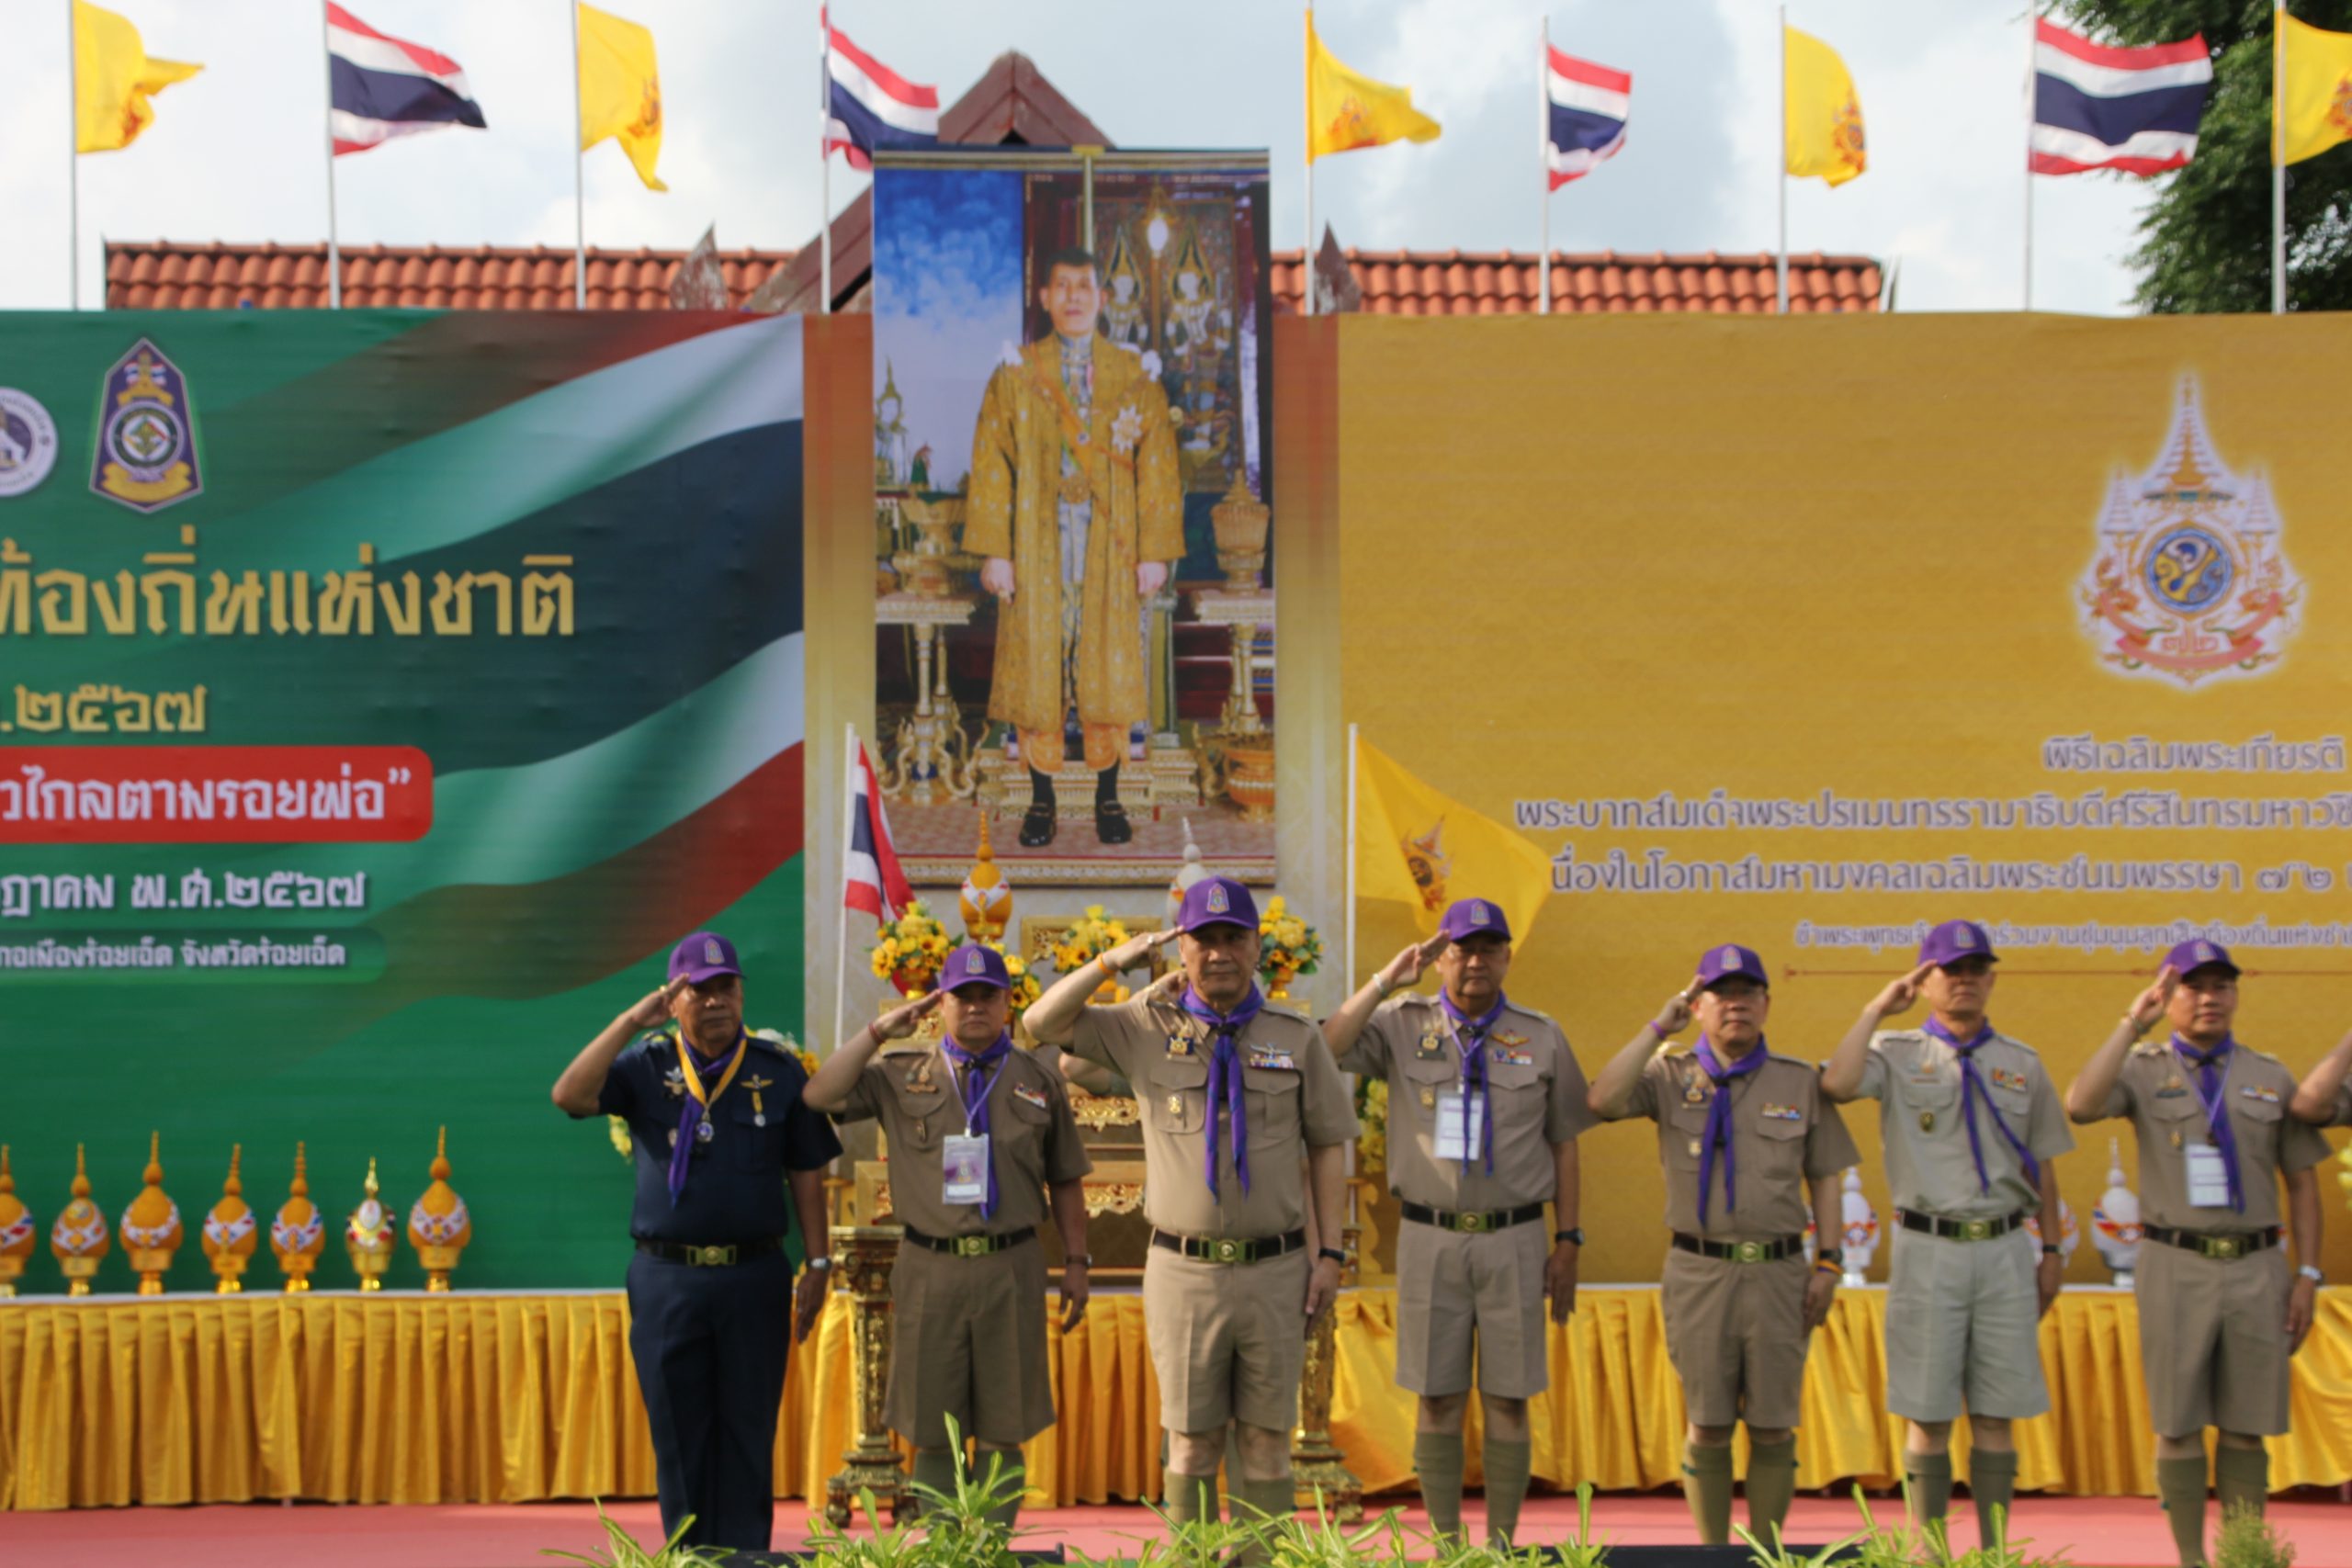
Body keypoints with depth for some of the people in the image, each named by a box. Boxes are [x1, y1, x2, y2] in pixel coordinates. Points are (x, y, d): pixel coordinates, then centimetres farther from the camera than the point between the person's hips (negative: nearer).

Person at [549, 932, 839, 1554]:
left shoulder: (779, 1070, 5)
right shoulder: (646, 1065, 4)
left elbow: (806, 1173, 7)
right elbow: (569, 1096, -13)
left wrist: (817, 1264, 2)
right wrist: (633, 1020, -17)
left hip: (755, 1276, 0)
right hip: (667, 1279, 0)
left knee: (748, 1435, 3)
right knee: (678, 1436, 7)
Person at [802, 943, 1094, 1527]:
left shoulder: (1039, 1082, 10)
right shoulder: (901, 1076, 8)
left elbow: (1066, 1181, 13)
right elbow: (820, 1096, -4)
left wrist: (1076, 1263, 7)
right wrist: (880, 1030, -4)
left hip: (1010, 1268, 0)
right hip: (930, 1269, 0)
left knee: (1002, 1435, 3)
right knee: (934, 1436, 4)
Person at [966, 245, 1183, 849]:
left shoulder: (1133, 376, 6)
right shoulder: (1015, 376, 5)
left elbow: (1157, 467, 4)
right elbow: (991, 468, 3)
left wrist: (1155, 551, -2)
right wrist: (994, 551, -4)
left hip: (1110, 549, 0)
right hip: (1037, 546, 0)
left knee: (1108, 669, 1)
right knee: (1035, 669, 0)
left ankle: (1108, 798, 11)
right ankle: (1042, 799, 9)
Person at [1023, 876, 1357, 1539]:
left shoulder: (1296, 1037, 3)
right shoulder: (1148, 1028, 2)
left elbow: (1328, 1145, 6)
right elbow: (1042, 1022, -3)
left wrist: (1330, 1254, -1)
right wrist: (1115, 961, -14)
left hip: (1275, 1271, 0)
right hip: (1184, 1272, 0)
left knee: (1267, 1439, 5)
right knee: (1193, 1441, 6)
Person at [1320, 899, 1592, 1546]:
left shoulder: (1540, 1037, 5)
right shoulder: (1403, 1024, 3)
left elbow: (1563, 1144, 8)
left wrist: (1568, 1240, 2)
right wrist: (1385, 982, -16)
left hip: (1514, 1241, 0)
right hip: (1430, 1240, 0)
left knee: (1508, 1402, 2)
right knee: (1439, 1401, 4)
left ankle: (1502, 1547, 10)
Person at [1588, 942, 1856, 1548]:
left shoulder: (1799, 1082, 7)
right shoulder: (1671, 1078, 4)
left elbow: (1824, 1178, 8)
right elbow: (1604, 1100, -16)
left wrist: (1828, 1265, -1)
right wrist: (1658, 1028, -14)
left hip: (1777, 1272, 1)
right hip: (1700, 1271, -1)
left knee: (1773, 1426, 3)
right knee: (1708, 1425, 4)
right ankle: (1713, 1555, 14)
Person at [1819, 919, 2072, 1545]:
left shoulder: (2021, 1065, 12)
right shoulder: (1897, 1054, 3)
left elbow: (2041, 1164, 16)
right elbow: (1838, 1083, -19)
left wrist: (2052, 1250, 12)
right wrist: (1878, 1010, -10)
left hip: (2005, 1251, 2)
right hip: (1929, 1251, -2)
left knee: (1995, 1416, 4)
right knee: (1928, 1416, 1)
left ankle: (1995, 1551, 10)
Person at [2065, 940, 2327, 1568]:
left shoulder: (2271, 1079, 8)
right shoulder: (2144, 1071, 1)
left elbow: (2302, 1182, 9)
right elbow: (2081, 1105, -21)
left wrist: (2307, 1275, 1)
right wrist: (2132, 1025, -19)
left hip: (2257, 1269, 2)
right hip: (2176, 1267, -2)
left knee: (2246, 1429, 5)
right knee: (2179, 1425, 2)